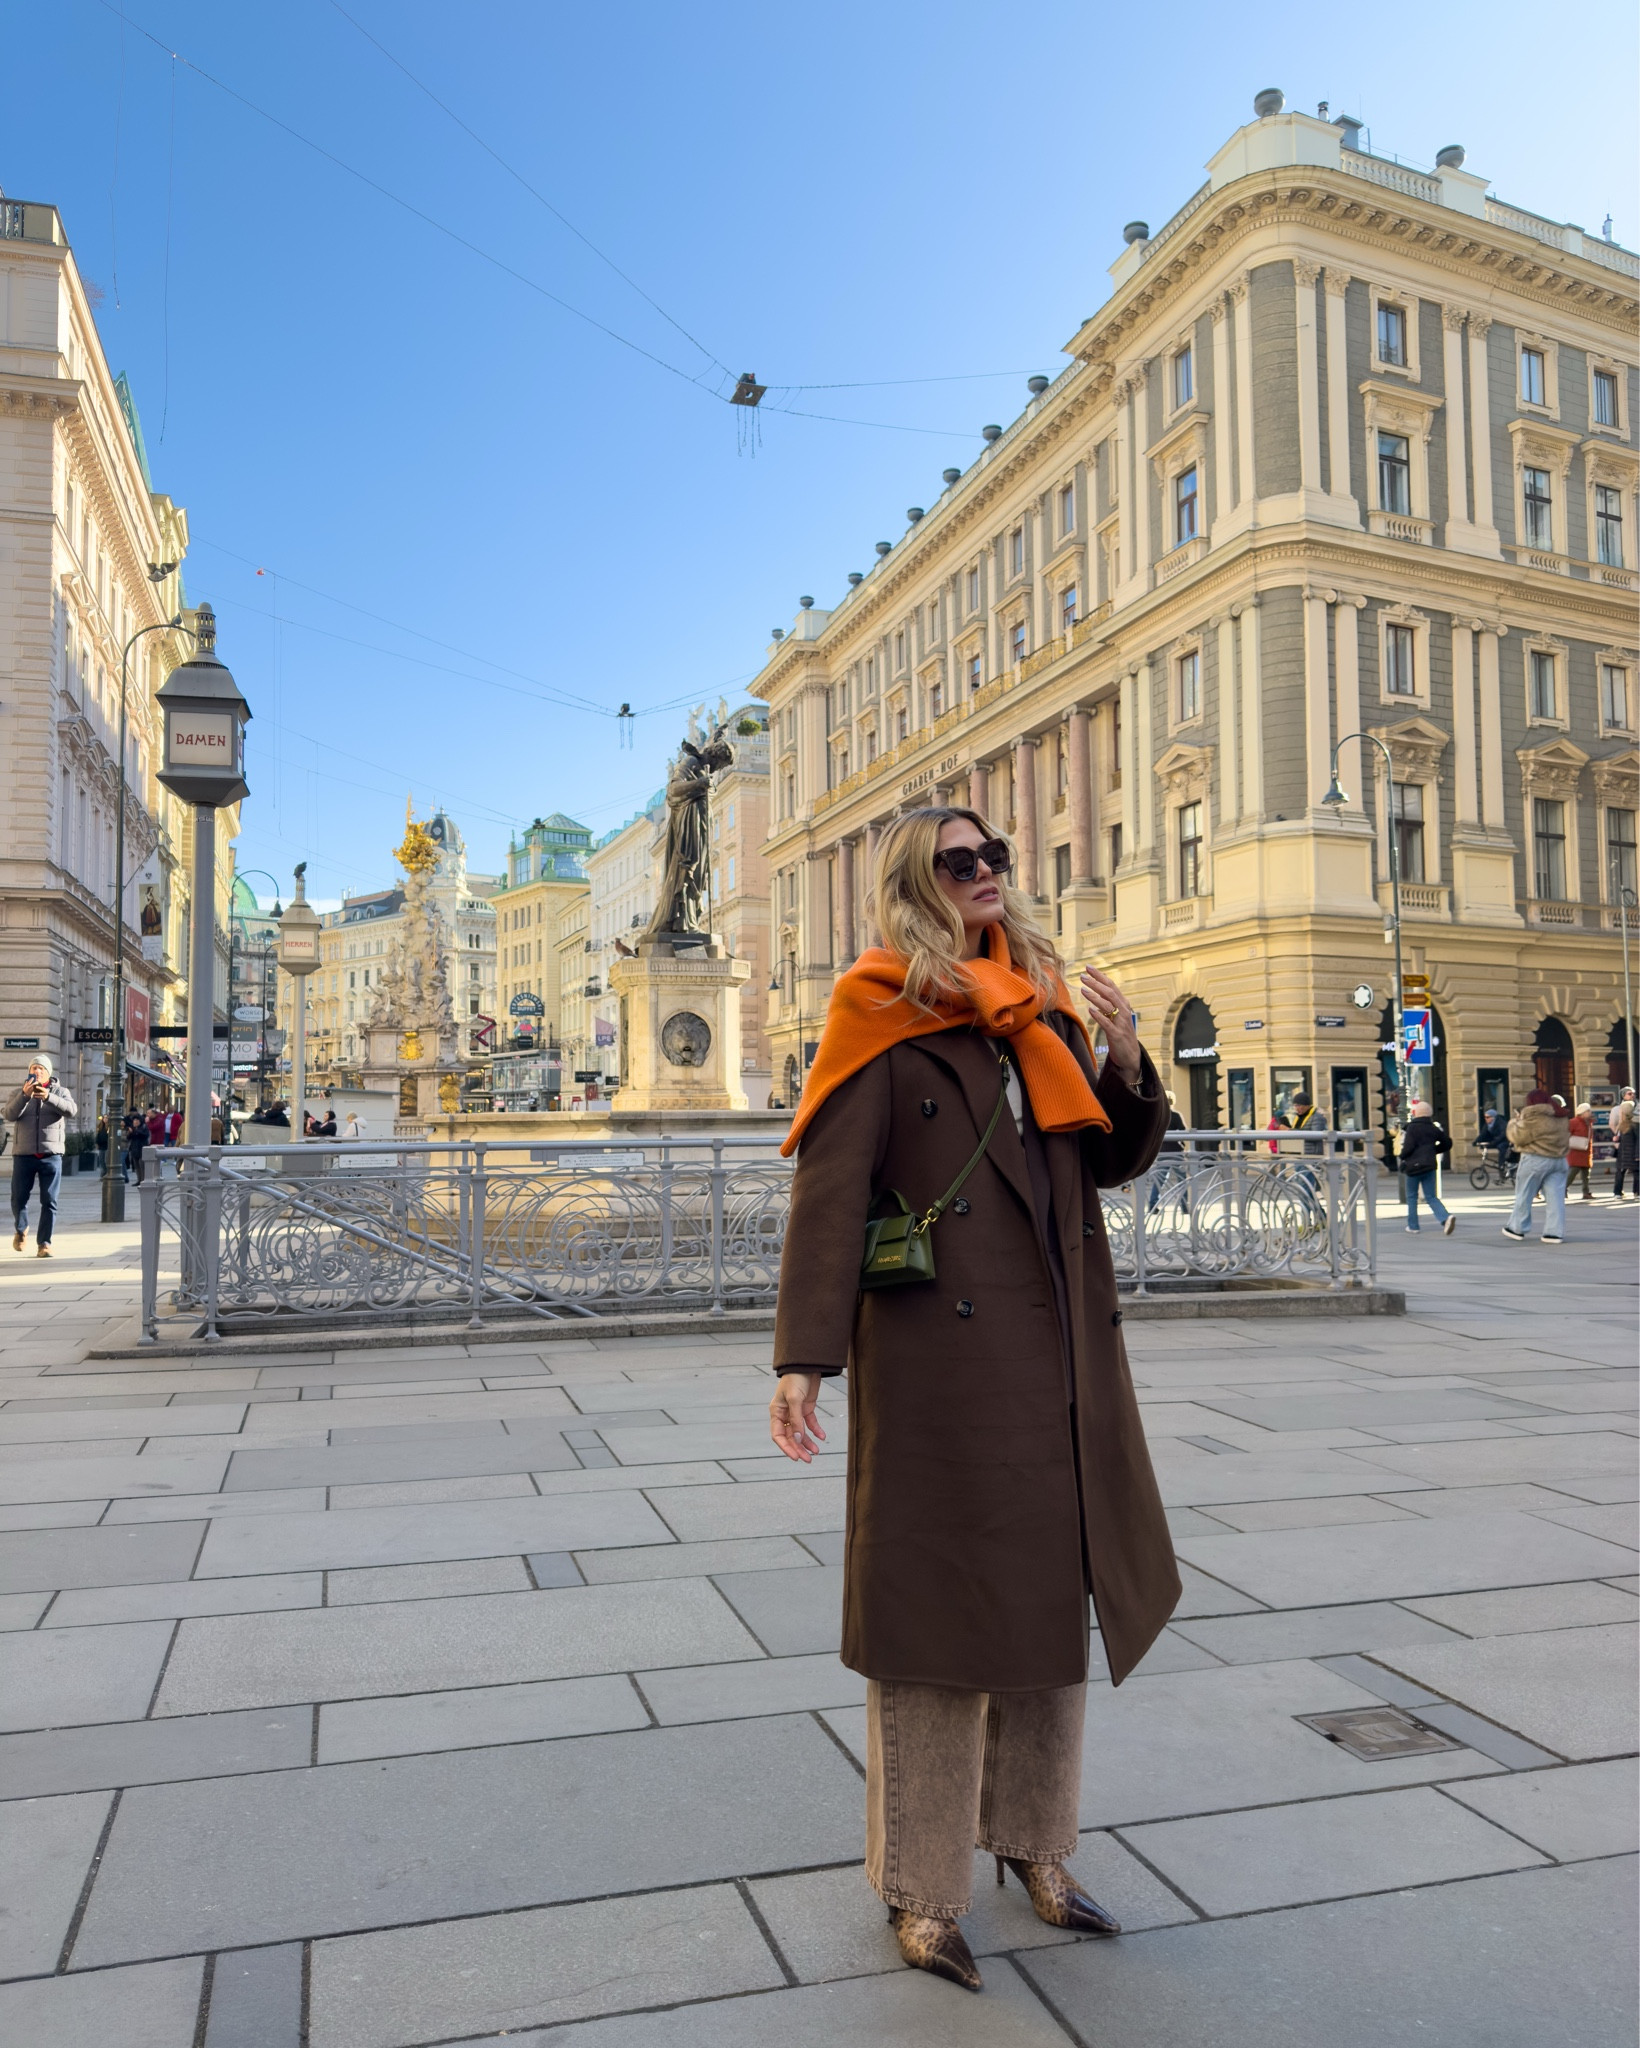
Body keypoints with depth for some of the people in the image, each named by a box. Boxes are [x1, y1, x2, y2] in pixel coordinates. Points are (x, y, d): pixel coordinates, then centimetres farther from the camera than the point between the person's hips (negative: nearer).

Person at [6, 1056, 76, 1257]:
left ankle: (44, 1243, 4)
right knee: (19, 1199, 5)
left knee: (49, 1202, -3)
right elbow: (10, 1115, -9)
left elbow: (70, 1110, -13)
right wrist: (25, 1095, -24)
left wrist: (48, 1097, -29)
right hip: (23, 1155, 1)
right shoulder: (18, 1092, 9)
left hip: (51, 1155, -1)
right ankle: (21, 1229, 33)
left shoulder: (60, 1092, 7)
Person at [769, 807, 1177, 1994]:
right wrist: (805, 1359, -19)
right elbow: (829, 1190, -12)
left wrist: (1126, 1063, -3)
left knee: (1052, 1590, 16)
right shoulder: (884, 1025, -6)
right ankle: (923, 1886, 23)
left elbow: (1114, 1162, 15)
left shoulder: (1042, 1015, 13)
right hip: (936, 1358, -6)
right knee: (939, 1600, 4)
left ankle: (1034, 1840, 37)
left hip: (1061, 1354, 7)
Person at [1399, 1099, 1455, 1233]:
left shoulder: (1412, 1128, -10)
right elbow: (1447, 1143, 14)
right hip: (1430, 1165, 4)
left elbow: (1408, 1147, -17)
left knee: (1411, 1196, 10)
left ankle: (1413, 1225, 13)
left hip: (1414, 1165, -4)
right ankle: (1446, 1217, -17)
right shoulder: (1434, 1128, 7)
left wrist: (1402, 1157, 2)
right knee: (1431, 1197, 6)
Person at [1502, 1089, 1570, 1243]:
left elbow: (1518, 1137, -10)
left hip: (1536, 1160, -6)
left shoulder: (1533, 1117, -13)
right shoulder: (1560, 1117, 9)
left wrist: (1514, 1123, 10)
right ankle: (1555, 1232, 0)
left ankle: (1518, 1228, 15)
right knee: (1555, 1198, 3)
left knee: (1524, 1195, 7)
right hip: (1559, 1160, 6)